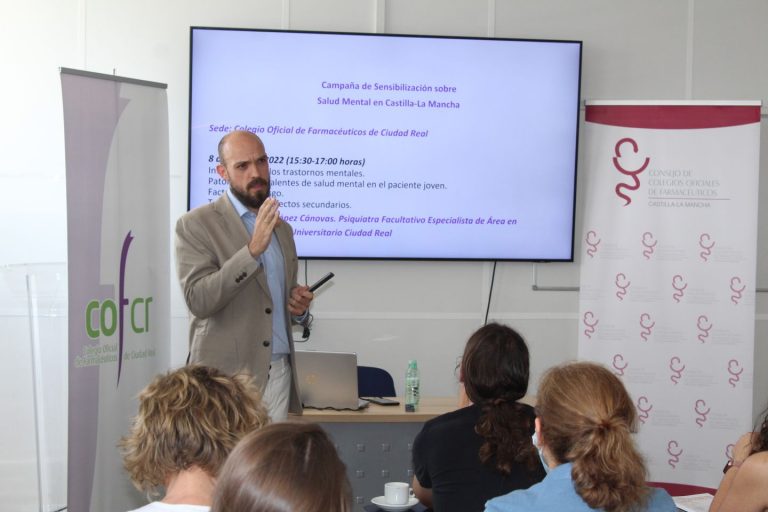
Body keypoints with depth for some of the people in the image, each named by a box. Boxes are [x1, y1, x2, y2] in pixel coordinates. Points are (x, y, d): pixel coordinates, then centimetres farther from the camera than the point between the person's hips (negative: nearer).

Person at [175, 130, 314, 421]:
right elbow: (198, 300, -17)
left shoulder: (282, 229, 16)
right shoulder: (195, 225, -5)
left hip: (279, 373, 6)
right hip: (227, 375, -5)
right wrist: (253, 250, -24)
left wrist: (298, 308, 3)